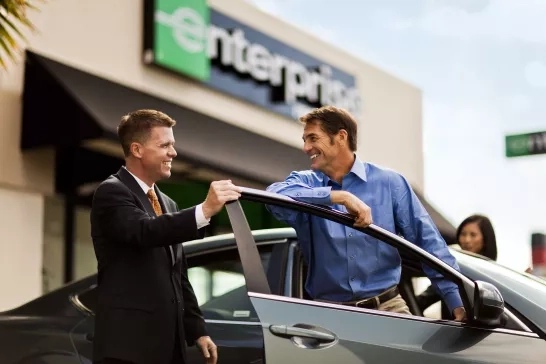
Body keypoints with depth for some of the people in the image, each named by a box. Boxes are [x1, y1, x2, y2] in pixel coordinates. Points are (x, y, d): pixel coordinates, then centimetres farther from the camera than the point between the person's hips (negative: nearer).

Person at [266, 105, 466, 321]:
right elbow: (276, 195, -17)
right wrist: (341, 197, -23)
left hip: (387, 307, -1)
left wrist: (458, 302, -4)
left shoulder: (389, 183, 5)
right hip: (328, 312, 1)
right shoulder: (305, 182, 7)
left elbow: (429, 243, 3)